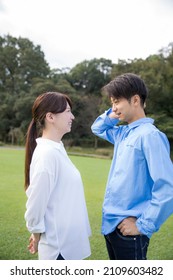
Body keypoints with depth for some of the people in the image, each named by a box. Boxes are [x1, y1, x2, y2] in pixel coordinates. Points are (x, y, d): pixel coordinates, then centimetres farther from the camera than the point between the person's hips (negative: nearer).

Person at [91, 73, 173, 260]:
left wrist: (144, 225, -18)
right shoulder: (123, 133, 7)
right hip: (111, 223, 9)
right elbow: (97, 128, 27)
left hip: (128, 229, -8)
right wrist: (112, 115, 7)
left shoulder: (149, 135, -18)